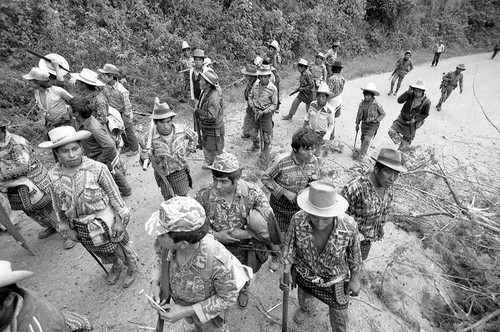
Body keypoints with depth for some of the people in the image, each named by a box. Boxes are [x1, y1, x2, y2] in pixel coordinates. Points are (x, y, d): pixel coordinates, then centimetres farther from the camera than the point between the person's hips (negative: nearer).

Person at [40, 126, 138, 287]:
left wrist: (119, 220, -12)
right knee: (101, 252, 26)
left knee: (120, 247, 17)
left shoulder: (97, 168, -24)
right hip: (82, 227, 4)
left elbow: (114, 194, -15)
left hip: (106, 221, -4)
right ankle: (116, 266, 58)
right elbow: (58, 206, 2)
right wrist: (67, 228, 7)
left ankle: (132, 268, 48)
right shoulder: (54, 176, -12)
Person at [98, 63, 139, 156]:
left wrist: (127, 120, -17)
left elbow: (127, 107, -23)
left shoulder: (121, 91, -32)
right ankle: (127, 146, 43)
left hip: (124, 113, -7)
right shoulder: (106, 87, -10)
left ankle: (134, 149, 31)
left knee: (129, 132, 11)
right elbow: (107, 101, 5)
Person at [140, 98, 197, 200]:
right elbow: (144, 156, -16)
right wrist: (145, 158, -39)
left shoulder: (181, 130, -18)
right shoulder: (150, 137, -24)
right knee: (169, 199, 16)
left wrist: (187, 151, 1)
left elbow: (193, 137, 4)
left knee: (183, 195, 17)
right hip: (162, 173, -1)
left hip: (180, 170, 1)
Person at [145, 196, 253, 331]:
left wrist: (187, 311, -28)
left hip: (207, 309, -4)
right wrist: (155, 283, -22)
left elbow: (229, 297, -26)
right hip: (178, 299, 4)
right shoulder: (164, 242, -33)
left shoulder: (218, 261, -46)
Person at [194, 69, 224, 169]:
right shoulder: (204, 92, -1)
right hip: (205, 127, 9)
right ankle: (208, 162, 47)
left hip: (214, 129, -9)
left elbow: (212, 115, -31)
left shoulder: (214, 97, -30)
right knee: (205, 146, 25)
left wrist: (199, 112, -26)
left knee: (215, 149, 11)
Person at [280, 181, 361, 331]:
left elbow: (354, 252, -12)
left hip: (334, 281, -1)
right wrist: (286, 271, -20)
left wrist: (355, 279, -1)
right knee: (304, 302, 32)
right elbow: (290, 244, -12)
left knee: (339, 316, 22)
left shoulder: (348, 226, -33)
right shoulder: (298, 220, -31)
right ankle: (307, 309, 69)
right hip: (305, 274, 2)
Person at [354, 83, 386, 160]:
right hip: (364, 124, 5)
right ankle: (363, 150, 39)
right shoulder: (362, 103, -6)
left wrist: (376, 120, -18)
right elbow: (359, 114, 7)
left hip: (373, 125, -5)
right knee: (363, 138, 18)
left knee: (367, 140, -8)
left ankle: (361, 155, 0)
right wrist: (357, 124, 12)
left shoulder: (376, 104, -20)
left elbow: (383, 114, -5)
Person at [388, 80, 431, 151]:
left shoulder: (426, 102, -16)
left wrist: (416, 120, -17)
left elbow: (425, 114, -4)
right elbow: (399, 100, -22)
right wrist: (407, 92, -31)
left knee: (407, 140, 10)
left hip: (411, 122, -2)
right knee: (391, 131, -16)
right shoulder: (410, 94, -12)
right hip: (402, 118, 2)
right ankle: (402, 142, 6)